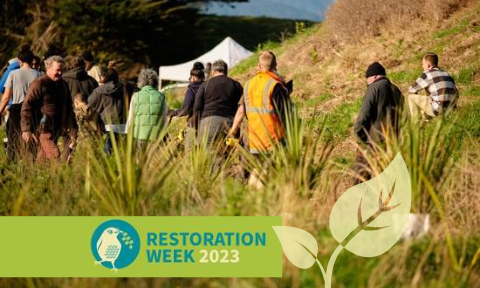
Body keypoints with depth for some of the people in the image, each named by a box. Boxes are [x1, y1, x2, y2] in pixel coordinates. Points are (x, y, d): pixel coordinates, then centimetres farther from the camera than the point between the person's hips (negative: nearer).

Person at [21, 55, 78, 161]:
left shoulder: (63, 85, 16)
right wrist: (26, 130, -16)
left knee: (43, 159, 9)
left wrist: (72, 130, 19)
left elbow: (68, 108, 25)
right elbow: (27, 107, -10)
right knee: (55, 157, -16)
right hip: (44, 129, -7)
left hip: (56, 129, 7)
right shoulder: (39, 84, -6)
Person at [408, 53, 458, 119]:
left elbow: (411, 90, 7)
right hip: (450, 111, 7)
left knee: (411, 97, 8)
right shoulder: (447, 74, 18)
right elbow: (456, 94, 24)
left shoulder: (427, 74, -2)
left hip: (438, 111, -7)